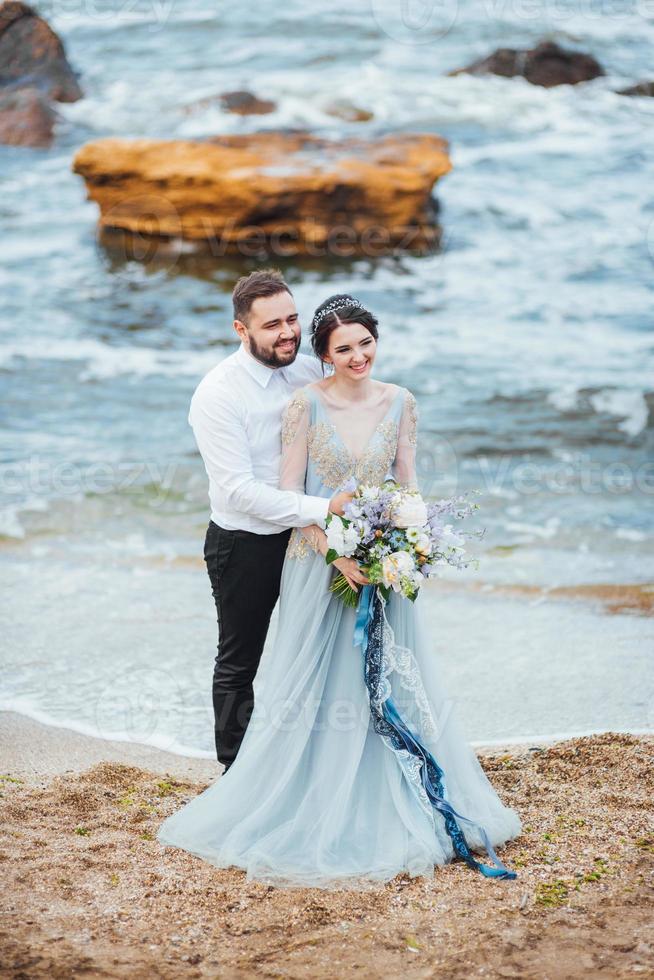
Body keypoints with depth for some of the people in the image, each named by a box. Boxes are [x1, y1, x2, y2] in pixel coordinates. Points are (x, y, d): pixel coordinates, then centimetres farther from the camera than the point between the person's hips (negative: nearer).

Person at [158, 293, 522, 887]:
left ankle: (389, 812, 18)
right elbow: (289, 492, -8)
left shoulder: (399, 403, 3)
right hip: (319, 561, -3)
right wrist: (336, 549, -19)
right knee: (316, 682, 3)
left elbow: (408, 483, 7)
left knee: (389, 680, 6)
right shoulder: (306, 404, -7)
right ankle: (314, 810, 13)